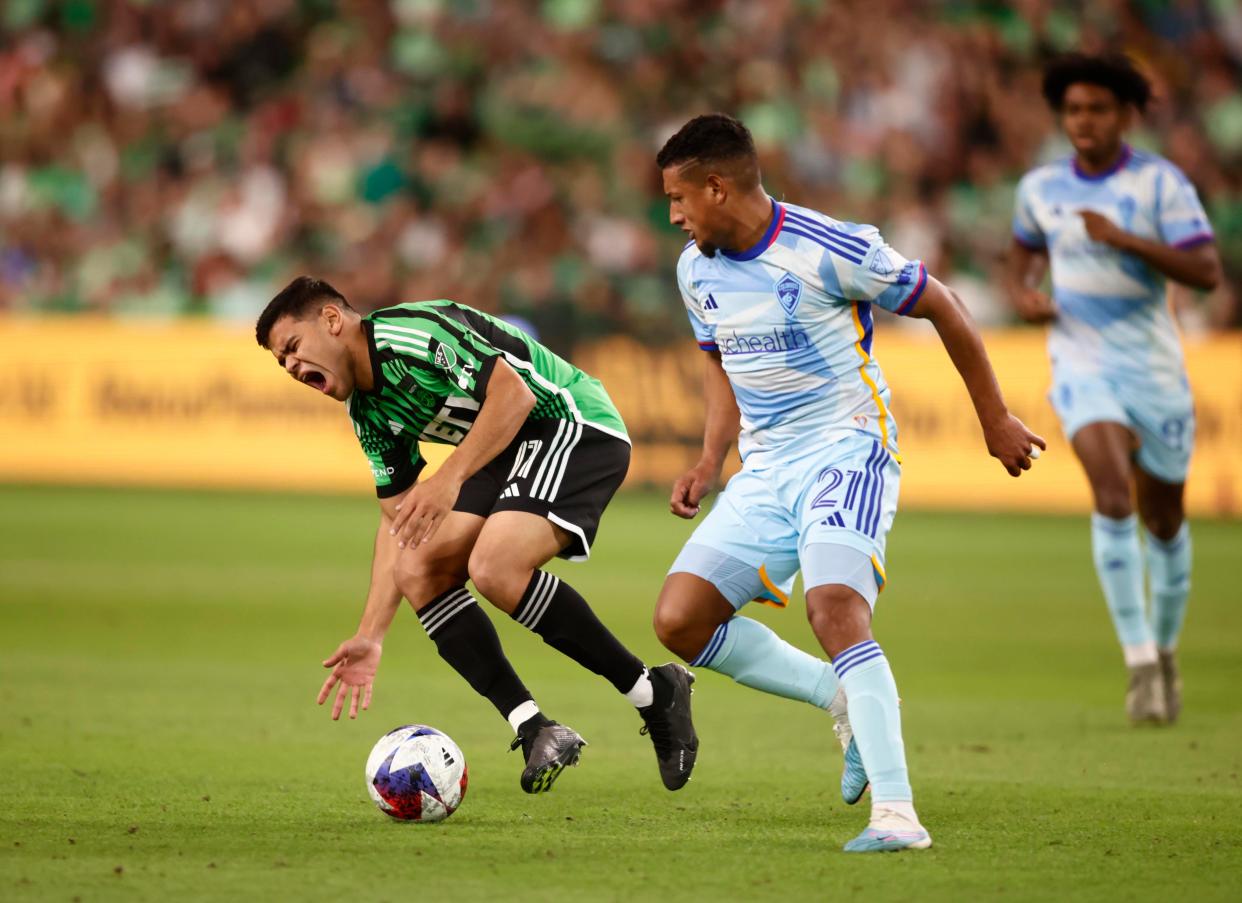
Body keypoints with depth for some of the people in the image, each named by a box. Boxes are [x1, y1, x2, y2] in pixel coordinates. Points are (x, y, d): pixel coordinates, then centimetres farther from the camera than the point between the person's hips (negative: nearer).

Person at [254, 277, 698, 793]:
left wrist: (449, 479, -32)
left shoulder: (411, 332, -18)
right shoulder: (369, 412, 11)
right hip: (511, 453, 10)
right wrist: (370, 636, 7)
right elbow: (399, 522, 13)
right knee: (419, 569, -5)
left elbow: (514, 394, -26)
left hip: (577, 427, -10)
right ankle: (535, 731, -9)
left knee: (493, 567, -28)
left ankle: (655, 694, -15)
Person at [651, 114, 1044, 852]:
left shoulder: (829, 250, -17)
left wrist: (995, 419, 1)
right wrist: (710, 464, 9)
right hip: (765, 471, 7)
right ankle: (849, 703, 8)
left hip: (848, 450, -7)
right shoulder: (698, 271, 6)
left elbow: (940, 306, -6)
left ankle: (898, 813, -30)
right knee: (680, 619, -6)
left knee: (834, 608, -29)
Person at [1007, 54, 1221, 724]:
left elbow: (1207, 272, -16)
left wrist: (1125, 240, -26)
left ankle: (1165, 650, 36)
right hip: (1081, 363, 1)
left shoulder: (1160, 182, -8)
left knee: (1163, 517, 12)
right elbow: (1024, 253, 24)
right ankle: (1139, 661, -23)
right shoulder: (1040, 187, 4)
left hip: (1153, 366, -1)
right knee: (1111, 494, -23)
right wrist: (1022, 294, 1)